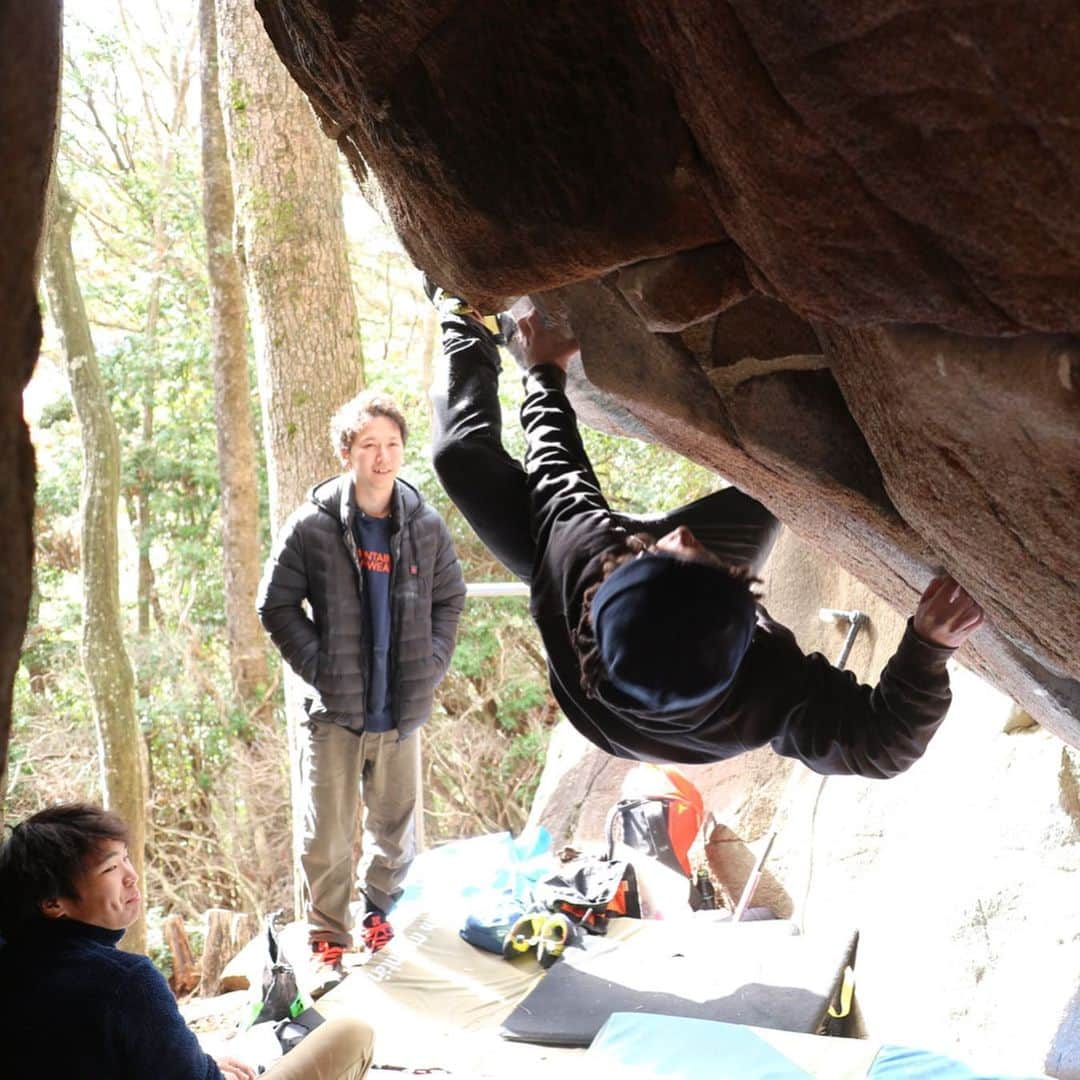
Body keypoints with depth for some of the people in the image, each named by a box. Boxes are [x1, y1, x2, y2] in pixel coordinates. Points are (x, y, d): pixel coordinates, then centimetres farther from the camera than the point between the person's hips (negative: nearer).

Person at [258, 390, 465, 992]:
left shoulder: (427, 526, 1)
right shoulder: (313, 526, -7)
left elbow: (450, 599, 14)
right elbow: (277, 605, -1)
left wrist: (433, 662, 3)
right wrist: (317, 665, -8)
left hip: (403, 712, 3)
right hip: (335, 714, -2)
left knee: (399, 834, 16)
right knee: (328, 841, 4)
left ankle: (380, 909, 41)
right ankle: (329, 945, 21)